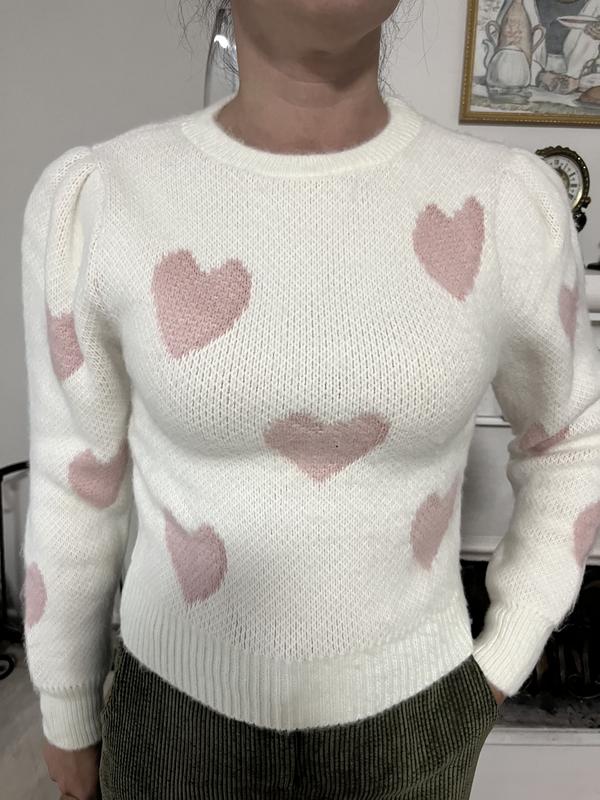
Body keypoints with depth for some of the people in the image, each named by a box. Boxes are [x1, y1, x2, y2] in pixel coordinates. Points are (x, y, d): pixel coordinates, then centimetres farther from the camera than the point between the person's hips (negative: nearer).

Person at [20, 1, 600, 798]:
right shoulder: (97, 205, -17)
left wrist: (503, 664, 0)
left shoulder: (508, 209, -15)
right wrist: (66, 713, 7)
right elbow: (76, 478, -6)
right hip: (188, 710, 0)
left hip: (400, 707, 1)